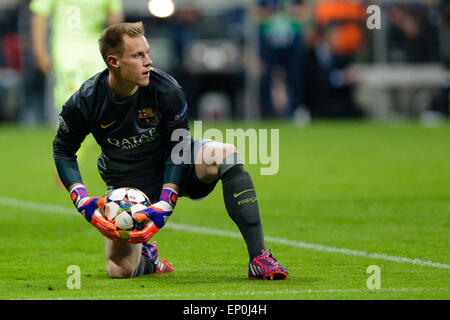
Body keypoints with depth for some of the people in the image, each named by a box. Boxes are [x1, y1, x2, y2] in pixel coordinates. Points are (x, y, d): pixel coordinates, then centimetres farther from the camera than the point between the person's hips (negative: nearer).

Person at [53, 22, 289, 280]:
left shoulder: (165, 89, -22)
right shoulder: (84, 103, -21)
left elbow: (178, 148, -13)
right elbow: (63, 151, -4)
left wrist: (165, 205, -26)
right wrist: (82, 201, -20)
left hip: (172, 171, 0)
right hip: (126, 184, 0)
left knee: (226, 155, -31)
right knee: (120, 271, -15)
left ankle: (259, 258, -29)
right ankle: (145, 255, 27)